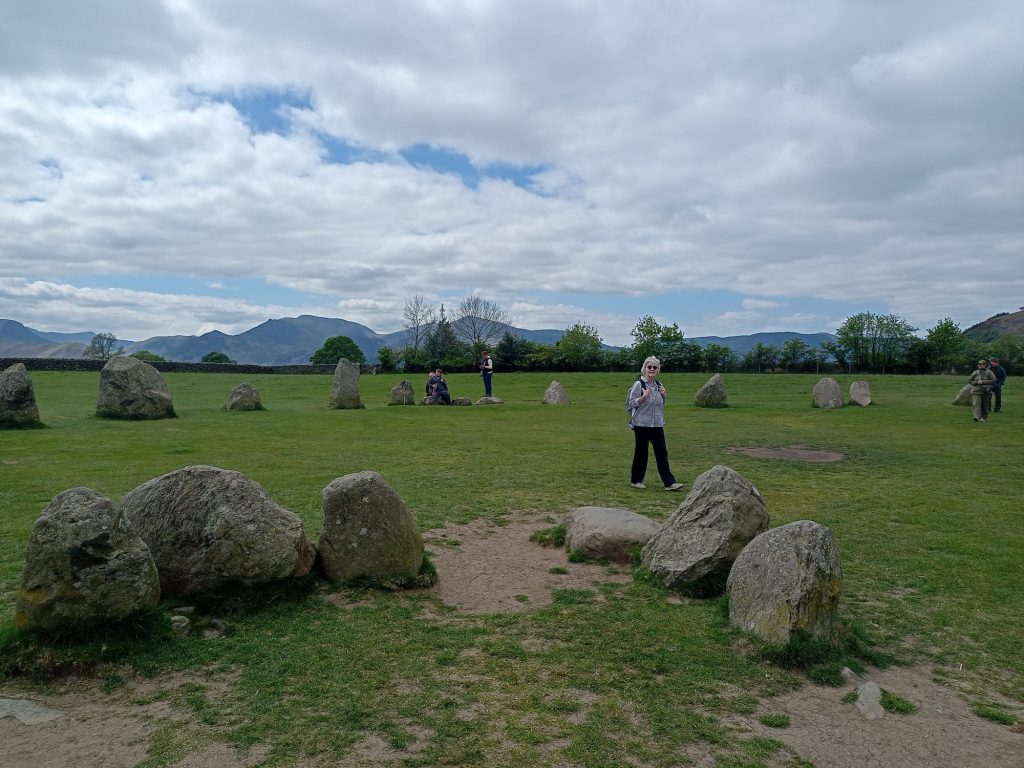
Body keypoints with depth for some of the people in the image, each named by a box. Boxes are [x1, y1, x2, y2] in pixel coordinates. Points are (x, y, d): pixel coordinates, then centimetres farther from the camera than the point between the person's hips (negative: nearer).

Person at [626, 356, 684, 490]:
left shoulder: (658, 385, 11)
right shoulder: (639, 384, -8)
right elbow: (632, 403, -9)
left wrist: (663, 396, 0)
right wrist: (644, 396, -23)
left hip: (657, 424, 5)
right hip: (642, 424, -5)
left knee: (662, 452, 2)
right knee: (641, 453, 3)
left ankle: (669, 482, 3)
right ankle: (636, 480, 19)